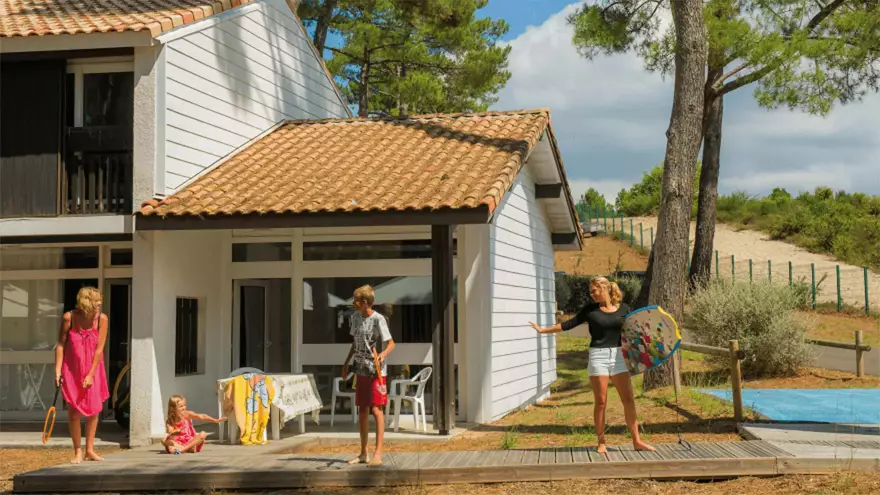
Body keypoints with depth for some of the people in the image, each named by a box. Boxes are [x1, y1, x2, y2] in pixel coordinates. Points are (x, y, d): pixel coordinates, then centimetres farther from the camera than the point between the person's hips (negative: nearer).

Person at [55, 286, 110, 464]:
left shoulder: (102, 319, -14)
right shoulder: (69, 318, -15)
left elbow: (99, 349, -13)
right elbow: (60, 345, -9)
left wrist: (91, 374, -15)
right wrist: (57, 371, -13)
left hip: (93, 369, 1)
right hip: (72, 370, -1)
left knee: (94, 409, 3)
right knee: (73, 411, -1)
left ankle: (89, 449, 15)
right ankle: (78, 451, 11)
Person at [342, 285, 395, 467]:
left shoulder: (378, 319, -13)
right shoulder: (355, 317, 8)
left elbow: (391, 343, -13)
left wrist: (383, 354, -32)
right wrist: (346, 362, 18)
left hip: (376, 371, -7)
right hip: (361, 370, 7)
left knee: (376, 409, -9)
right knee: (362, 411, 11)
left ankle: (378, 453, -8)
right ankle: (363, 453, 20)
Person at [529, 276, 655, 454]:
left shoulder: (623, 308, 3)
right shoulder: (590, 309, 2)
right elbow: (568, 324, 6)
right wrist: (543, 330, 6)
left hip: (618, 356, 1)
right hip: (598, 356, -1)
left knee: (628, 399, 0)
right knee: (600, 402, 1)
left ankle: (636, 441, 7)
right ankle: (601, 443, 11)